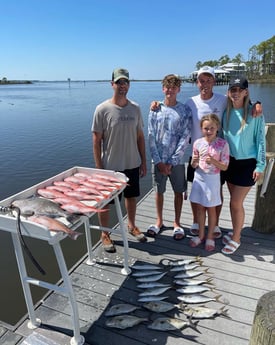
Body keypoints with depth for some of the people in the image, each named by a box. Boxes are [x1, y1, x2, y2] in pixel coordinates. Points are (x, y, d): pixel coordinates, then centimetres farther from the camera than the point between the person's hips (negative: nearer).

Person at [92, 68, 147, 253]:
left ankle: (132, 226, 43)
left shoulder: (135, 108, 2)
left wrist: (143, 161, 7)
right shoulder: (102, 109, -11)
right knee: (105, 202, 8)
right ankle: (105, 234, 29)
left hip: (132, 164, 4)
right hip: (110, 166, -4)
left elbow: (140, 136, 8)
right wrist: (99, 168, -11)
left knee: (132, 197, 19)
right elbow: (96, 140, -9)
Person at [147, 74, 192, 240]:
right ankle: (159, 221, 32)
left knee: (178, 191, 10)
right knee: (159, 191, 13)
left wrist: (171, 162, -12)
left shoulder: (185, 110, -3)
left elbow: (185, 138, -8)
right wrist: (158, 161, -9)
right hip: (158, 160, 2)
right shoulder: (155, 110, 2)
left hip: (177, 161, -1)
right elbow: (151, 137, -1)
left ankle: (177, 223, 28)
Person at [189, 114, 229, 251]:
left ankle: (210, 236, 29)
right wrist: (194, 162, -21)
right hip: (199, 178, 3)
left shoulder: (223, 144, -11)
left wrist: (213, 161, -27)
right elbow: (193, 166, 2)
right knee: (200, 208, 14)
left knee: (211, 209, 11)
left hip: (212, 179, -3)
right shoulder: (198, 143, -4)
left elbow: (224, 167, -9)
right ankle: (201, 235, 31)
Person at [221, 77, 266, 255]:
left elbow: (261, 139, -8)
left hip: (247, 163, -4)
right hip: (230, 161, 4)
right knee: (234, 201, 14)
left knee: (236, 202, -1)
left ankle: (236, 239, 18)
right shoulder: (226, 112, 2)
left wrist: (260, 166, -10)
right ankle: (235, 232, 32)